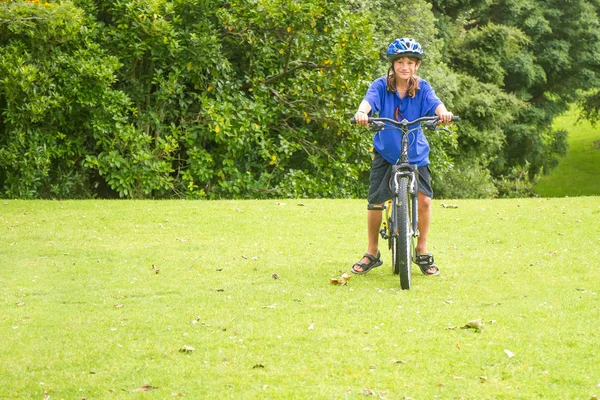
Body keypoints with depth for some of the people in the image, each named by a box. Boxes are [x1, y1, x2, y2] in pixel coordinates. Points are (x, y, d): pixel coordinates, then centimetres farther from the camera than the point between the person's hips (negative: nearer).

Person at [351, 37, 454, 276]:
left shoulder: (422, 88, -4)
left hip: (416, 154, 0)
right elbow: (369, 100, -26)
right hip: (385, 153, 0)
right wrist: (361, 112, -49)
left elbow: (435, 103, -23)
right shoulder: (381, 86, -7)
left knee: (424, 199, -12)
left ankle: (422, 251, 8)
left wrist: (443, 113, -47)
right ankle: (372, 254, 15)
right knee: (375, 203, -4)